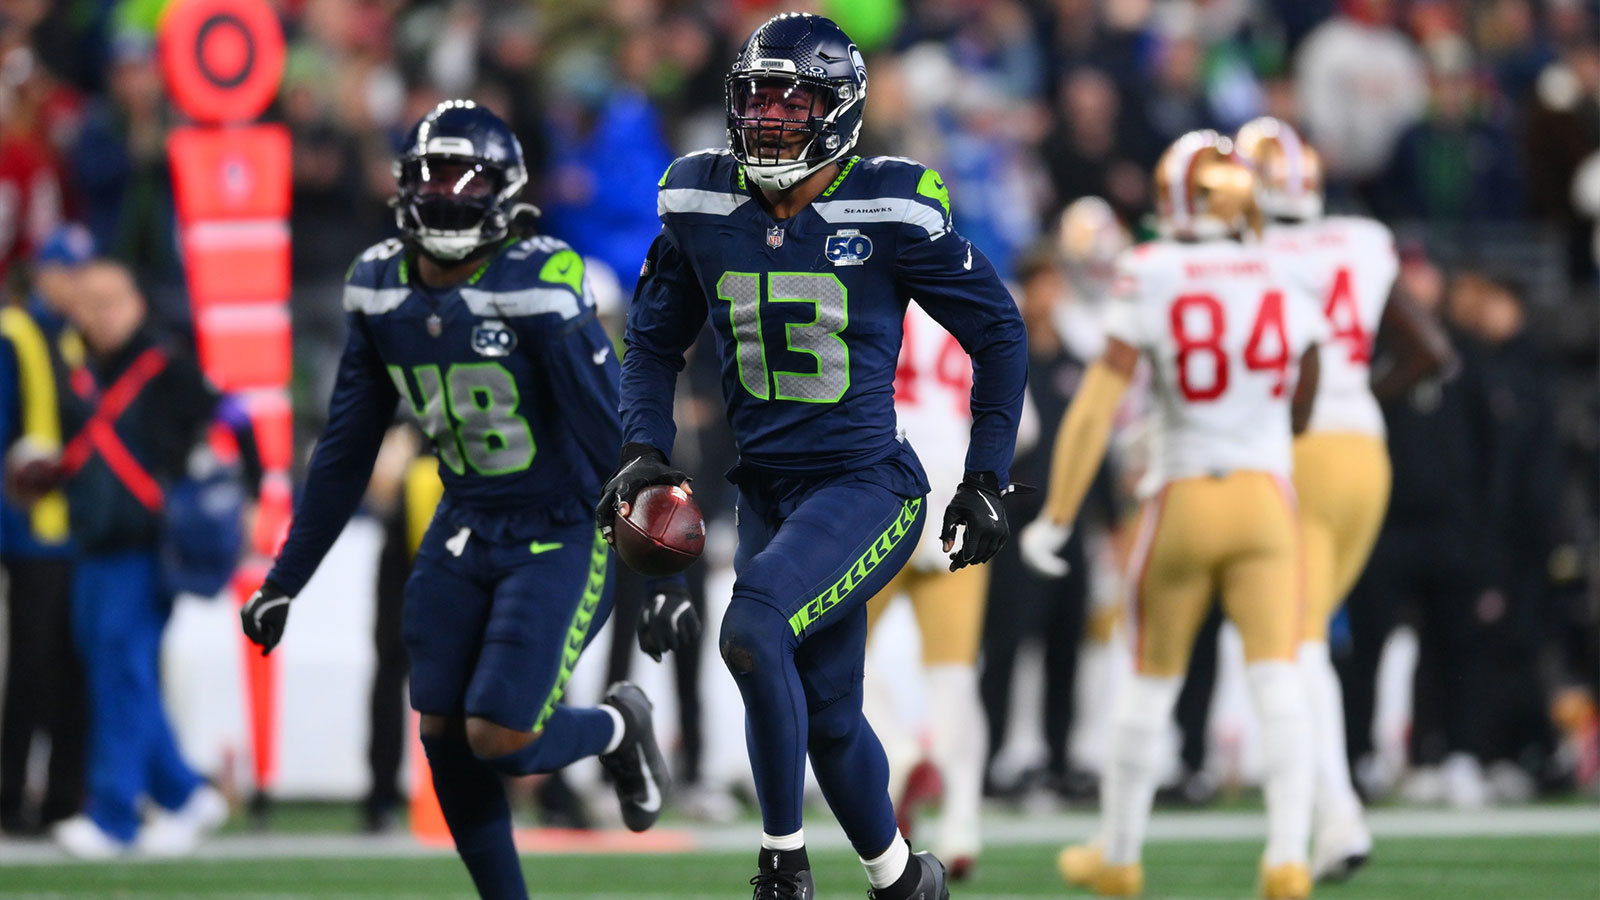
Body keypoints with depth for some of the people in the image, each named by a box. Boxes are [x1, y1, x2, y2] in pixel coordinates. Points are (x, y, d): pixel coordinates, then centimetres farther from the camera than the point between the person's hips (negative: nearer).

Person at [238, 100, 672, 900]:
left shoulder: (538, 286, -20)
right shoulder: (382, 289, -1)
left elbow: (609, 430, -17)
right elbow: (345, 450, 9)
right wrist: (284, 580, 11)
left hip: (561, 534, -6)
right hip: (466, 529, 6)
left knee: (499, 739, -13)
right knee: (444, 736, -1)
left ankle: (618, 729, 19)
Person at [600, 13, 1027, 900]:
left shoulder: (890, 209, -11)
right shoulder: (700, 203, 1)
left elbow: (998, 333, -1)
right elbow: (656, 336, 16)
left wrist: (986, 480, -1)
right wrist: (645, 446, 1)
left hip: (868, 484, -5)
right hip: (768, 488, 5)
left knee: (752, 633, -27)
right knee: (826, 718, 12)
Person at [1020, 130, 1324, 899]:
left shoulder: (1150, 284, -8)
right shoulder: (1287, 280, 1)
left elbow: (1096, 407, -9)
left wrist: (1056, 518, -3)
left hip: (1184, 502, -1)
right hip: (1267, 496, 1)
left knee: (1149, 684, 14)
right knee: (1276, 683, -4)